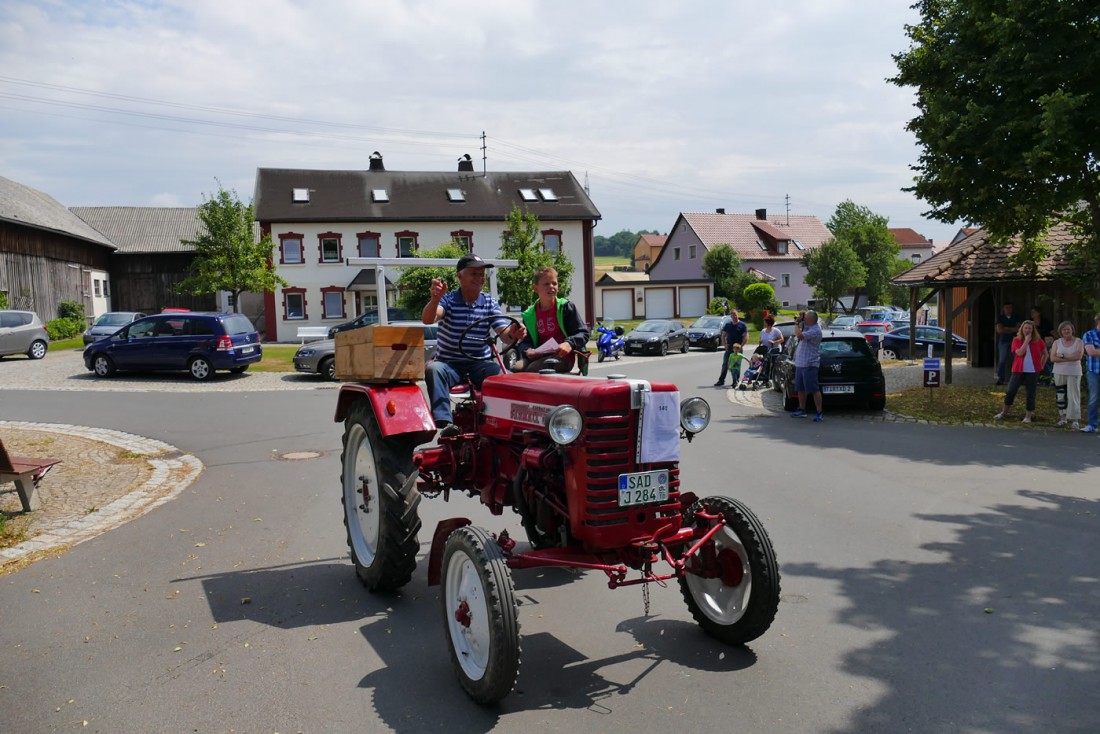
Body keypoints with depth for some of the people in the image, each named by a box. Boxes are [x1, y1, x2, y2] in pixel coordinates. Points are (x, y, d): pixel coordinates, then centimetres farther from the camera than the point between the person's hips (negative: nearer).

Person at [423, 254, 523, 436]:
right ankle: (444, 422, -42)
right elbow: (428, 319, -19)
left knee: (503, 373, -30)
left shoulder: (490, 303, 8)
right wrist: (435, 298, -41)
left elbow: (504, 333, -3)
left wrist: (513, 334, -28)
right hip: (449, 363, -1)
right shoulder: (448, 300, 0)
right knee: (433, 369, -34)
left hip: (480, 363, 1)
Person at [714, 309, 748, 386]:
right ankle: (721, 380, 8)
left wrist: (741, 346, -15)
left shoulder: (742, 325, -2)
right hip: (729, 348, 3)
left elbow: (746, 337, -6)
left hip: (738, 349, -3)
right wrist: (725, 344, 0)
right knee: (725, 364, 3)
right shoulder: (727, 325, 10)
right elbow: (723, 335, 15)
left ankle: (735, 382, 9)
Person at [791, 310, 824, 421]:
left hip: (810, 364, -10)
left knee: (814, 389, -7)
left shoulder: (815, 330, -18)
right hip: (800, 363, 10)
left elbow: (799, 335, -29)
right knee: (800, 389, 17)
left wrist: (797, 323, -13)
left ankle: (819, 413, -3)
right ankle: (802, 409, 29)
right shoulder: (806, 326, 11)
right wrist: (799, 320, 9)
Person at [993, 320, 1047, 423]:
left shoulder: (1038, 340, 3)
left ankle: (1028, 416, 11)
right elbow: (1019, 353, -18)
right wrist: (1026, 341, -14)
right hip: (1018, 370, 0)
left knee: (1030, 394, 3)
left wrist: (1041, 365, 9)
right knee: (1011, 391, 1)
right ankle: (1004, 413, 14)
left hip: (1033, 371, 1)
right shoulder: (1016, 340, -1)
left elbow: (1045, 353, 15)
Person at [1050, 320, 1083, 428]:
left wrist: (1062, 356, -11)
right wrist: (1070, 358, -10)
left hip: (1074, 373, -2)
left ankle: (1075, 419, -5)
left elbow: (1079, 356, -13)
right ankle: (1063, 416, 11)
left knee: (1073, 395, -6)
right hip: (1059, 373, 2)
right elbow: (1052, 358, -3)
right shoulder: (1057, 343, 8)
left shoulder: (1078, 342, 3)